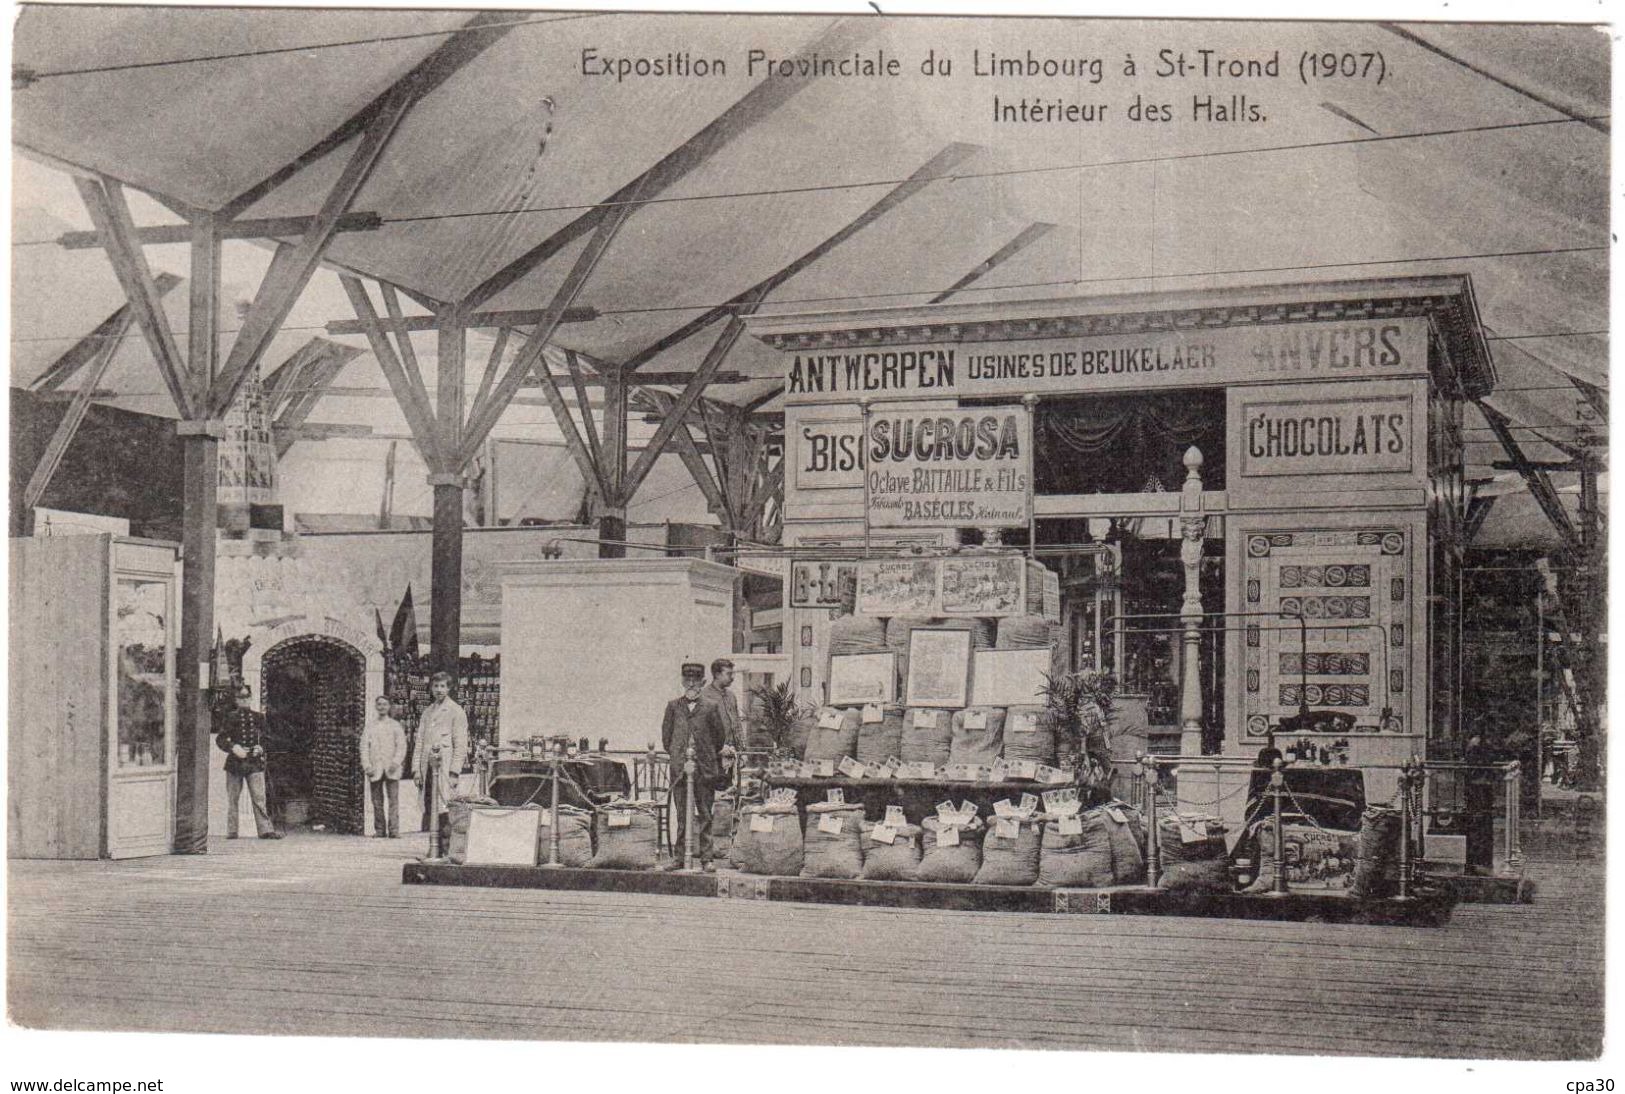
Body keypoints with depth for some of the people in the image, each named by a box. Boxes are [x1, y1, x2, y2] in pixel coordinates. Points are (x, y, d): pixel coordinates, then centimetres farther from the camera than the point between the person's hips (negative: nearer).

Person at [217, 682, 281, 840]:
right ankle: (231, 831, 9)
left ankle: (266, 830, -12)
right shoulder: (231, 716, 4)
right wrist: (233, 748, -16)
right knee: (233, 799, 3)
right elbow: (220, 739, 1)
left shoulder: (258, 717, 11)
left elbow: (263, 739, 20)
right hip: (234, 762, -1)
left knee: (259, 797, -7)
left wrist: (260, 749, -1)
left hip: (255, 763, 1)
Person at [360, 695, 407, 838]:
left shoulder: (395, 726, 9)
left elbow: (402, 746, 4)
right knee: (377, 801, 1)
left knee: (393, 799, -9)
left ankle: (394, 830, -11)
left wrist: (396, 763, -10)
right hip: (375, 769, 1)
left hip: (391, 768, -1)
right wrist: (367, 766, -4)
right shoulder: (370, 726, 11)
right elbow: (364, 747, 7)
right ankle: (379, 830, 6)